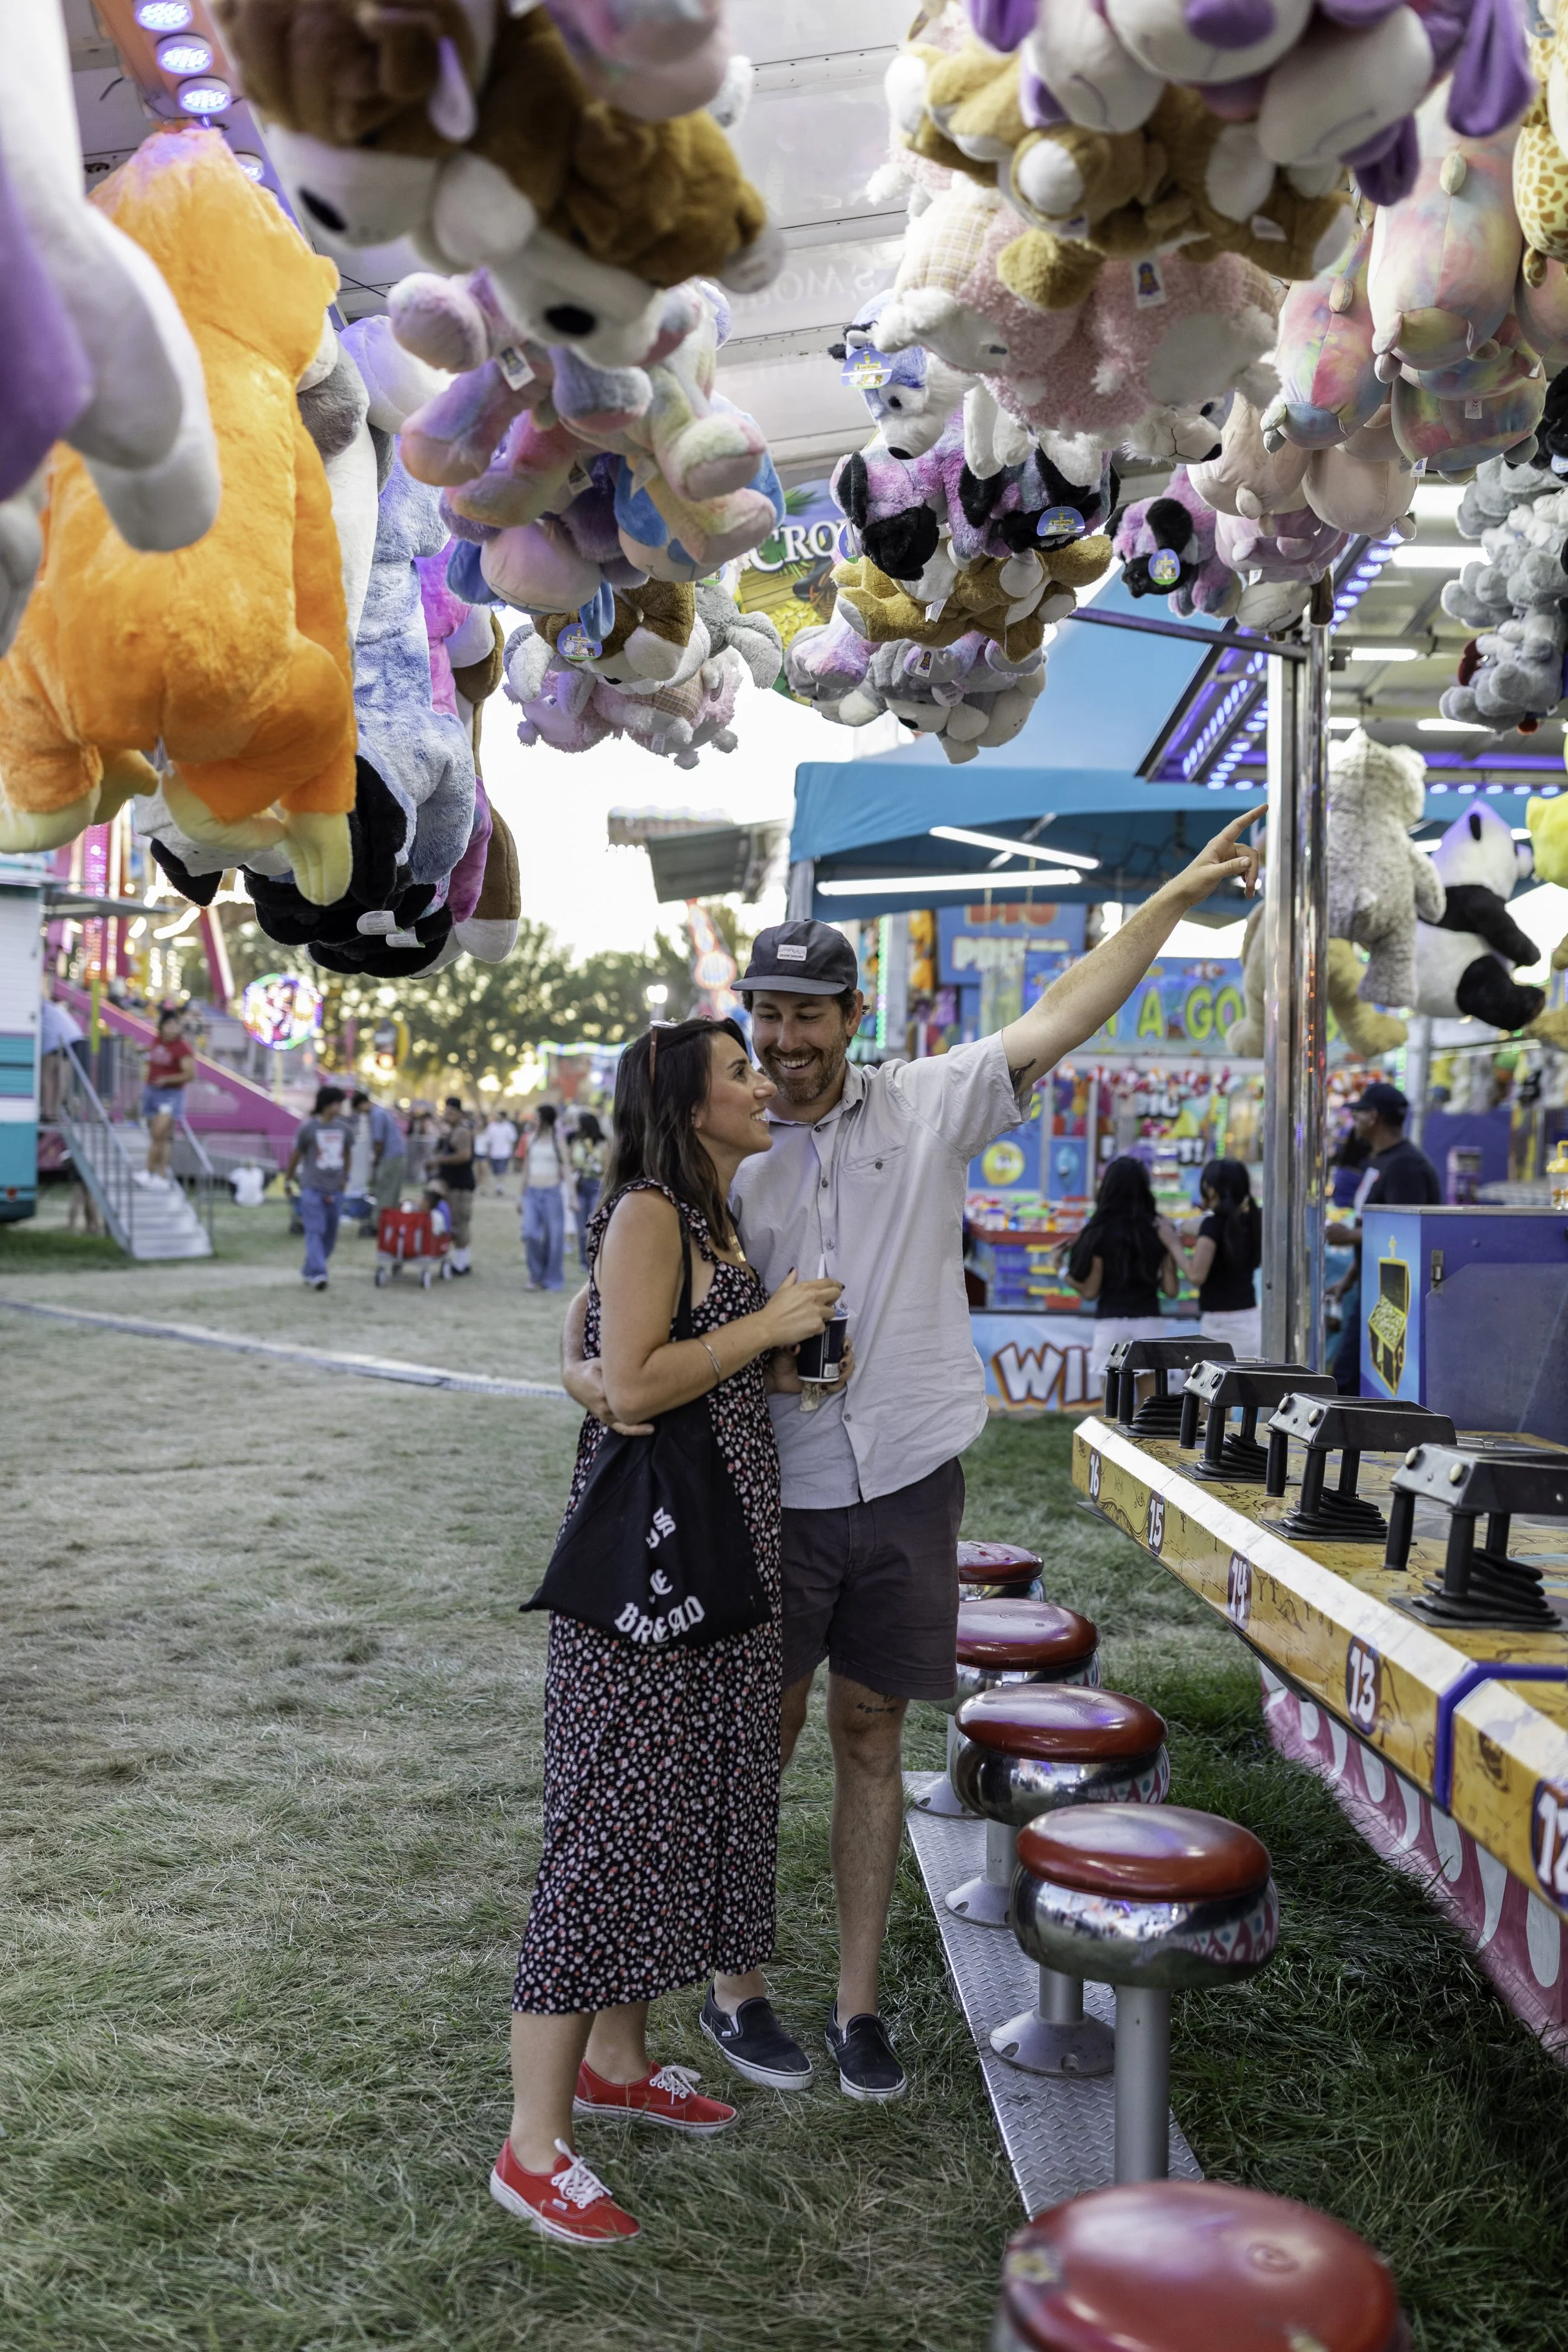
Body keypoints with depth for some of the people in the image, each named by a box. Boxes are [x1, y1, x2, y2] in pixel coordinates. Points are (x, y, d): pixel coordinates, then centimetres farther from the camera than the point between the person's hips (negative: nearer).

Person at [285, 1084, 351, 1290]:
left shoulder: (343, 1128, 7)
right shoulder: (309, 1128, -6)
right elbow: (296, 1155, 3)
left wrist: (345, 1177, 19)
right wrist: (288, 1180, 10)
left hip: (334, 1190, 5)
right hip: (312, 1188, -5)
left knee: (330, 1235, 7)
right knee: (315, 1232, -13)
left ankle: (309, 1271, 21)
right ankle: (317, 1274, -20)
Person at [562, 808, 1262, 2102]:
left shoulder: (929, 1107, 1)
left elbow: (1058, 1021, 1)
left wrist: (1177, 895, -2)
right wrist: (581, 1363, -21)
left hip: (907, 1488, 1)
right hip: (773, 1498, -1)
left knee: (871, 1738, 12)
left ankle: (859, 2003, 26)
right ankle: (737, 1992, 29)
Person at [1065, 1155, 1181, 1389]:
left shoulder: (1101, 1232, -6)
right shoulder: (1159, 1231, 2)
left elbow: (1090, 1291, -4)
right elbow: (1171, 1289, 2)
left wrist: (1063, 1270, 10)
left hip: (1111, 1325, -2)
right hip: (1149, 1324, 3)